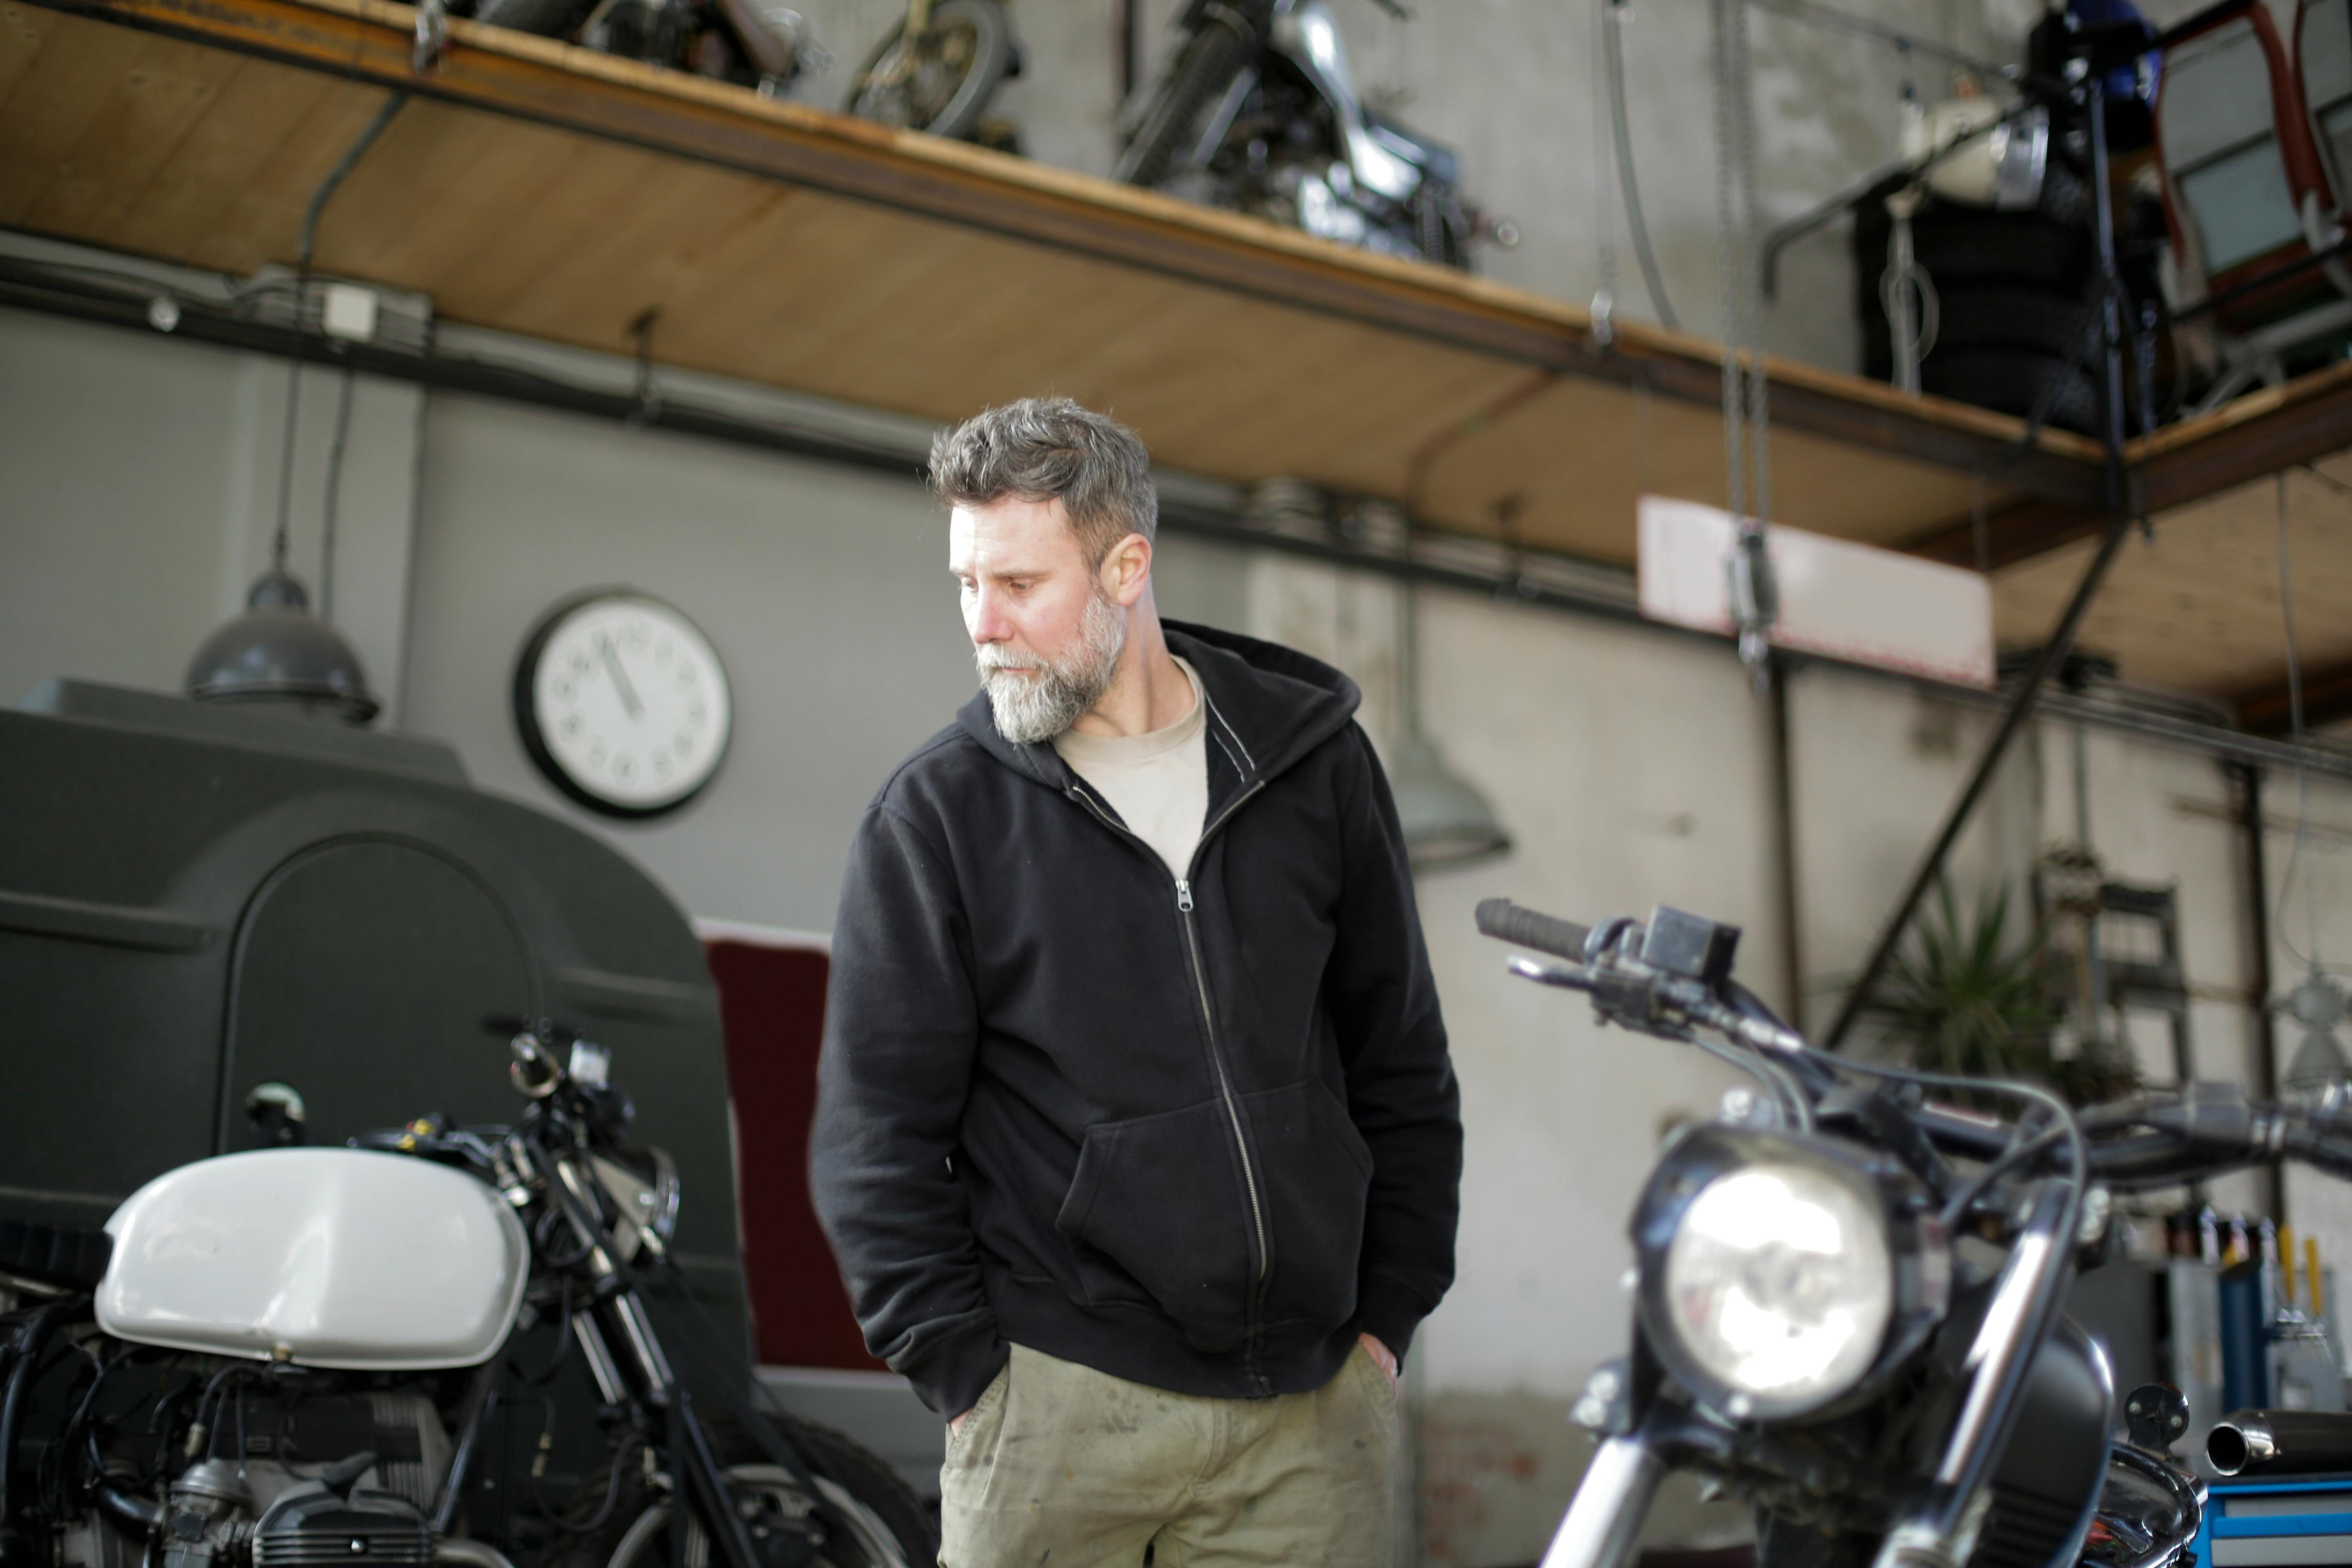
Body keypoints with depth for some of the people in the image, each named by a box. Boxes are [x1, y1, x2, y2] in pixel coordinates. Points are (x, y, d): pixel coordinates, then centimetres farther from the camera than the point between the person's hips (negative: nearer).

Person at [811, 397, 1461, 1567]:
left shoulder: (1310, 761, 6)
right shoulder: (934, 816, -1)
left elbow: (1402, 1062, 11)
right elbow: (878, 1139, -1)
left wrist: (1388, 1317, 7)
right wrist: (972, 1379, -7)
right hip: (1062, 1403, -2)